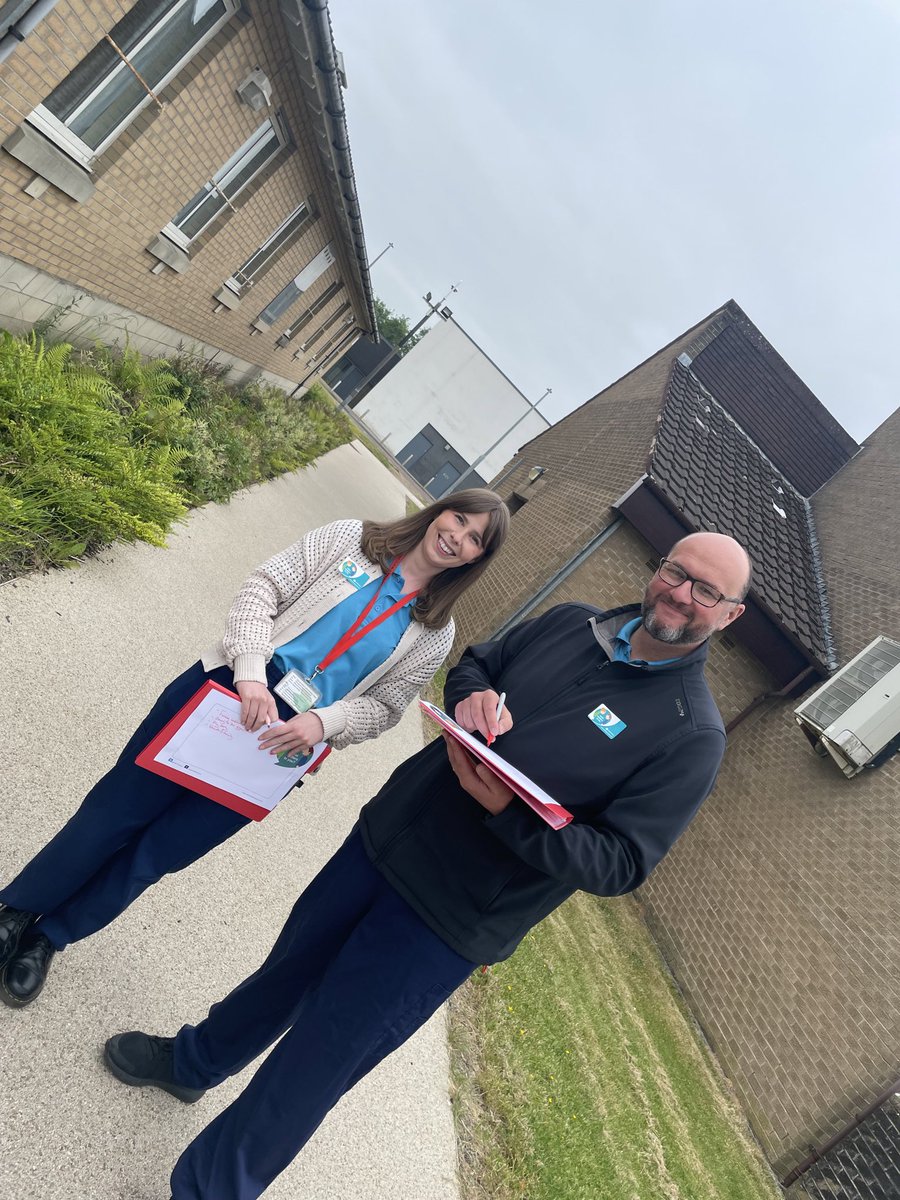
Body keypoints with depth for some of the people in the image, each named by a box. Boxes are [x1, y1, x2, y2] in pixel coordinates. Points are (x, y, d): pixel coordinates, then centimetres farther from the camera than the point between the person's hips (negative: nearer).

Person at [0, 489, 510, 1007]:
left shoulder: (435, 634, 5)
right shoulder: (350, 538, 3)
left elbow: (383, 706, 3)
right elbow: (264, 586, -3)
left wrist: (322, 722, -17)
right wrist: (250, 670, -17)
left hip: (285, 741, 1)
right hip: (233, 686, 0)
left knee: (159, 852, 7)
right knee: (120, 807, 7)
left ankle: (48, 936, 33)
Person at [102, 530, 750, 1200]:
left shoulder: (693, 736, -14)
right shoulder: (572, 623, 1)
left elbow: (622, 865, -16)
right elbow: (473, 663, 11)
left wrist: (507, 813, -28)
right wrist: (471, 696, -12)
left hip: (447, 923, -5)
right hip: (385, 836, 5)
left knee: (309, 1070, 8)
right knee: (290, 967, 26)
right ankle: (194, 1061, 56)